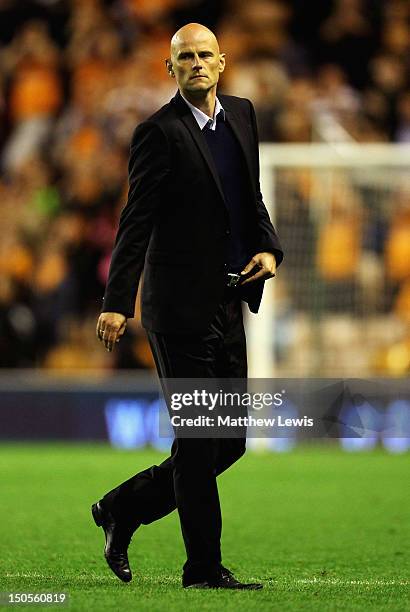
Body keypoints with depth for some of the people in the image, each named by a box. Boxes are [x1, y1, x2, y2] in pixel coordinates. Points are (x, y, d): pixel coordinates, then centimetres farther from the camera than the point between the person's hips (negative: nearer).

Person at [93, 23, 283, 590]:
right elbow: (136, 222, -13)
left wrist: (268, 247, 2)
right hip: (180, 307, -7)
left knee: (229, 442, 11)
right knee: (198, 442, -2)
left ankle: (123, 508, 24)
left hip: (227, 306, 7)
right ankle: (204, 567, 6)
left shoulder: (241, 114, 11)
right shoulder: (159, 132, -11)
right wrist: (117, 303, -18)